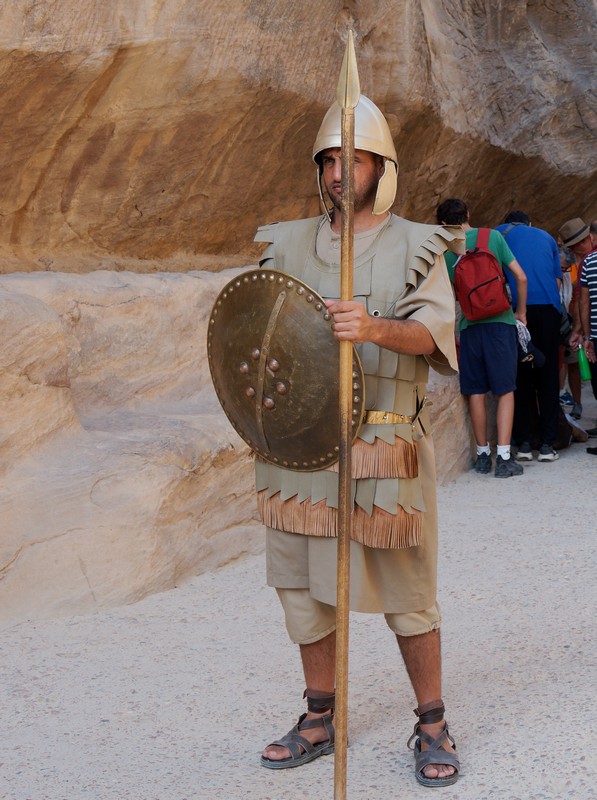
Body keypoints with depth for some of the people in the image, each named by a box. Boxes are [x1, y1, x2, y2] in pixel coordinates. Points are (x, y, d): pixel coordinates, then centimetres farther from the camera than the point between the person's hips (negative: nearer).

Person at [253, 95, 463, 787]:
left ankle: (432, 727, 20)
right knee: (303, 585, 10)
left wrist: (376, 328, -36)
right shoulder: (290, 244, 11)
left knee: (407, 593, 3)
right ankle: (320, 722, 27)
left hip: (382, 450, -4)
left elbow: (434, 330, -15)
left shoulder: (415, 247, 0)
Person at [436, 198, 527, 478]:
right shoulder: (493, 236, 1)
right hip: (500, 322, -2)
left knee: (477, 392, 9)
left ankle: (482, 455, 15)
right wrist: (521, 313, 10)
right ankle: (503, 459, -5)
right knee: (505, 391, 1)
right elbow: (521, 277, -3)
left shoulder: (445, 251, 5)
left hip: (470, 326, 2)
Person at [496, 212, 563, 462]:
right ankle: (547, 444, 0)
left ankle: (524, 443, 2)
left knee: (521, 376, 4)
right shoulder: (546, 237, 22)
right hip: (548, 308, 1)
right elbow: (557, 280, 19)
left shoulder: (500, 232, 16)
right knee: (548, 375, 4)